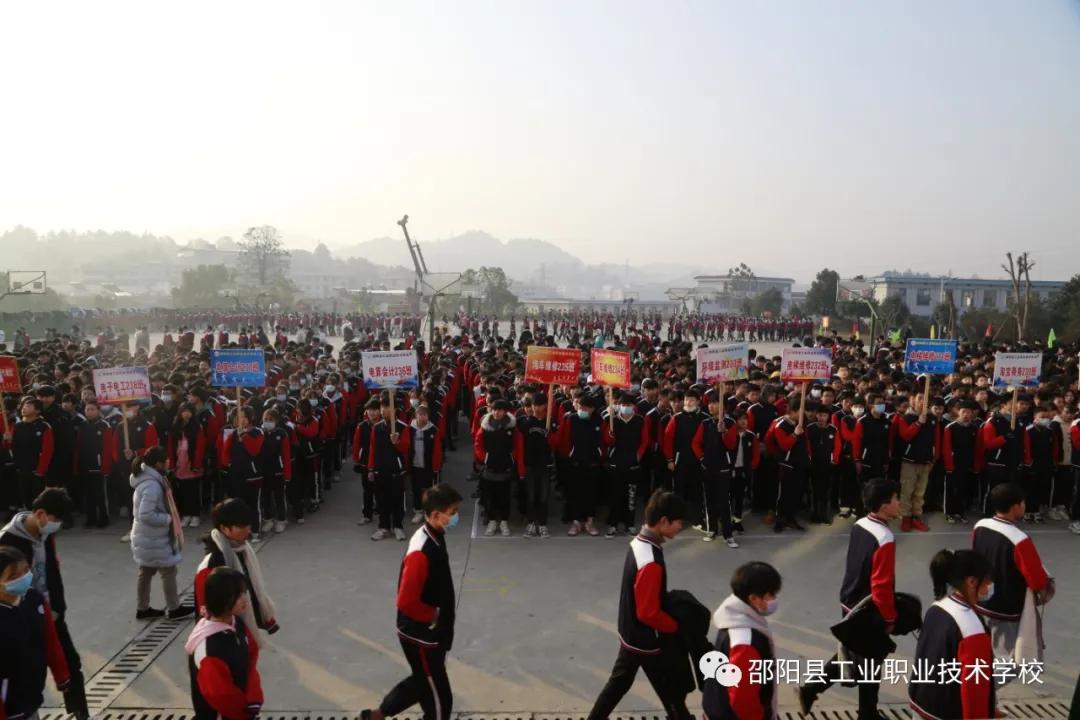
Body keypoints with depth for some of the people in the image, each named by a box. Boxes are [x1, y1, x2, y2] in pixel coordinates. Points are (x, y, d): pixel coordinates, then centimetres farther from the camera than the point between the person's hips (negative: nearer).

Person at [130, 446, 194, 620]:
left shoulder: (146, 479, 6)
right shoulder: (152, 485, -27)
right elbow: (146, 515, -32)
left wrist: (167, 517, 8)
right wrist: (168, 519, -20)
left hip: (147, 537, 10)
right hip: (153, 539, -10)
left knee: (146, 572, 18)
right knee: (168, 572, 4)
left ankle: (142, 609, 29)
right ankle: (173, 609, 17)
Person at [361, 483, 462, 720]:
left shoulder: (435, 537, -1)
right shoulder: (421, 552, -31)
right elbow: (406, 602, -31)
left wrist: (441, 623, 12)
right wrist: (433, 616, -16)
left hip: (433, 633, 9)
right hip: (421, 635, -9)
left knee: (423, 683, 27)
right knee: (439, 697, 8)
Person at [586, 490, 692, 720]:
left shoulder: (638, 542, -4)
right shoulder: (650, 563, -33)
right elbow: (649, 613, -26)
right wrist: (678, 626, -12)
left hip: (630, 634, 8)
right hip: (646, 641, -8)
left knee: (619, 683, 23)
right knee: (670, 692, 13)